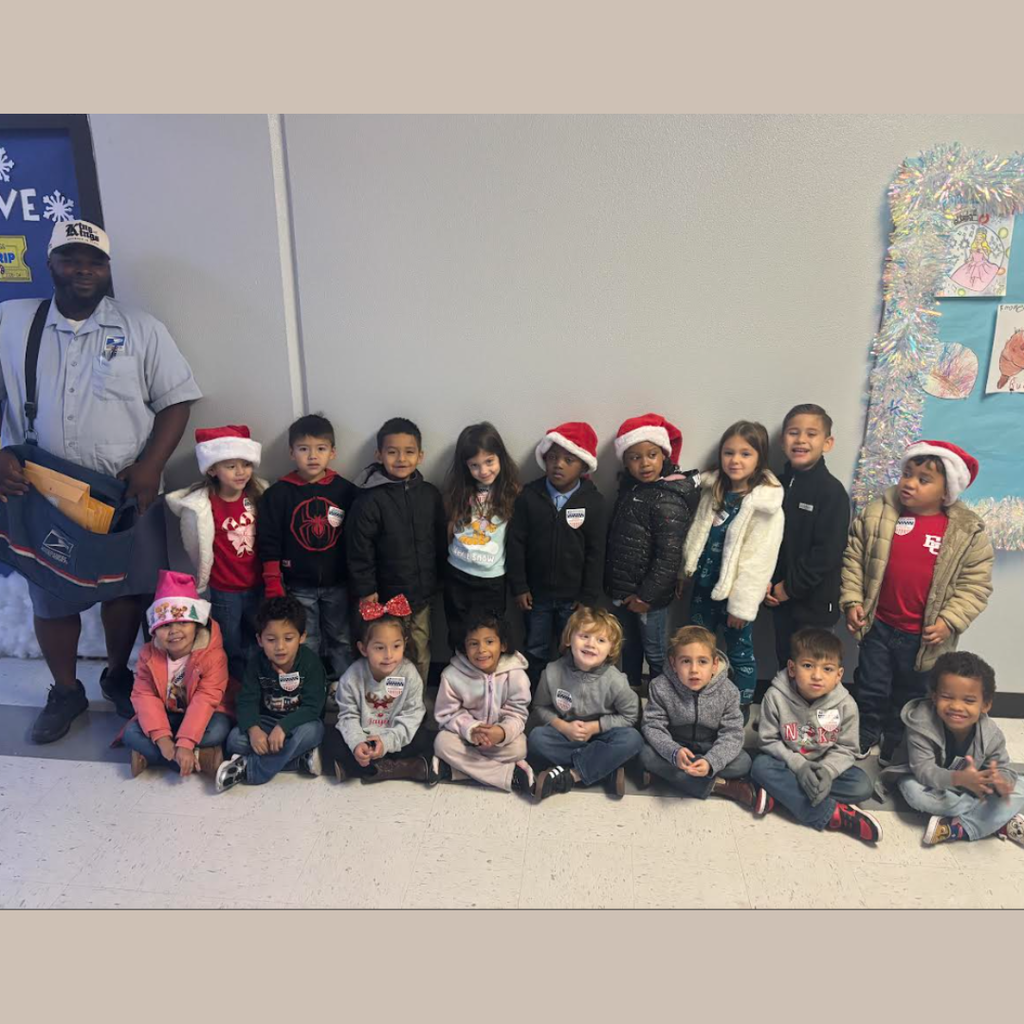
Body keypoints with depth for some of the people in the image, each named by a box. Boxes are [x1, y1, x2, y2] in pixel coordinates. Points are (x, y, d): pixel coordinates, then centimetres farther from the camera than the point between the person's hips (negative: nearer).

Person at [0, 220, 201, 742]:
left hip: (125, 496, 0)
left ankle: (118, 676, 36)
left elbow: (176, 400, -2)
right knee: (50, 600, 12)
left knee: (125, 591, 12)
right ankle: (65, 690, 34)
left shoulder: (141, 328, 1)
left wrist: (151, 464, -14)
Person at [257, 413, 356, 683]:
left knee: (342, 641, 15)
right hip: (298, 587, -1)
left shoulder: (345, 490, -4)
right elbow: (269, 544, -4)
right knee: (306, 647, 11)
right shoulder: (278, 494, -6)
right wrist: (273, 586, -6)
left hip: (337, 584, 1)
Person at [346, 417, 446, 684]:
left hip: (422, 594, 4)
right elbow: (360, 549, -10)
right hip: (386, 596, -4)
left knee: (421, 655, 17)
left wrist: (438, 579, 12)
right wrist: (365, 590, -11)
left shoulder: (431, 495, 1)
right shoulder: (369, 499, -12)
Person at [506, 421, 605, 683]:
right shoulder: (529, 496, -7)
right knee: (535, 651, 16)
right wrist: (519, 586, -7)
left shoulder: (593, 501, -8)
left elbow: (596, 551, -6)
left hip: (574, 595, -1)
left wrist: (589, 596, -7)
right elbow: (516, 543, -5)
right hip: (536, 592, 1)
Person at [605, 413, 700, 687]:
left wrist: (647, 595, -19)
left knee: (655, 655, 8)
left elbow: (669, 555, -22)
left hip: (649, 596, -8)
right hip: (622, 591, 8)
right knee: (628, 650, 22)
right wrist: (610, 581, 12)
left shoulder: (669, 500, -20)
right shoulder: (629, 488, 5)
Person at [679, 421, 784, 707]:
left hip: (736, 592, -6)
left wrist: (742, 603, -18)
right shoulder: (714, 488, 2)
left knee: (740, 652, 9)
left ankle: (742, 708, 29)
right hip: (704, 584, 6)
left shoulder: (767, 504, -17)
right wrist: (683, 572, 15)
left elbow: (760, 559, -18)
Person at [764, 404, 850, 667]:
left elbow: (827, 553, -18)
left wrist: (790, 587, -14)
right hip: (779, 598, 5)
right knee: (784, 663, 18)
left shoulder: (832, 491, -13)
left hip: (814, 602, -5)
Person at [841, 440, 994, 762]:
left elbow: (975, 584, -6)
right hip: (879, 624, 0)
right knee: (871, 689, 15)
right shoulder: (878, 512, -7)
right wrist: (852, 600, -7)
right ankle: (861, 740, 37)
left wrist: (950, 621, -15)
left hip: (924, 635, 0)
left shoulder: (968, 532, -10)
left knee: (909, 696, 18)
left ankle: (895, 750, 39)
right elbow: (853, 558, -1)